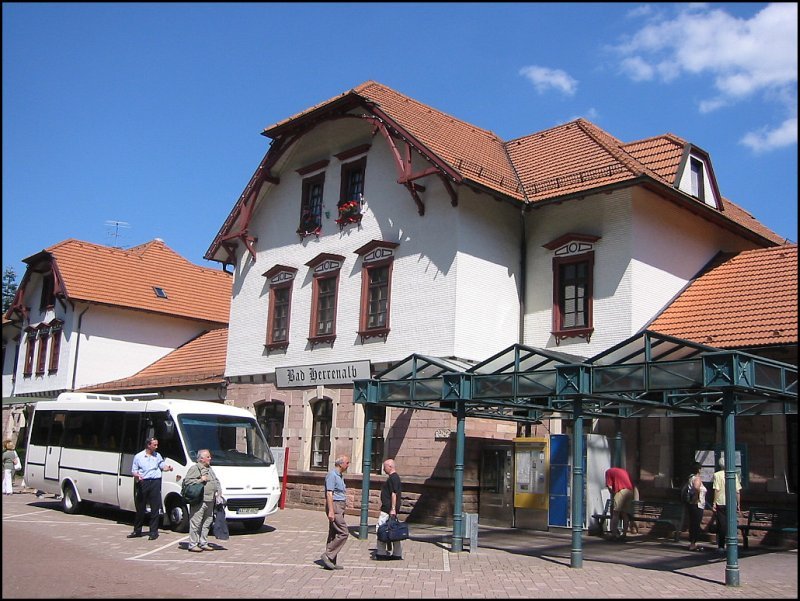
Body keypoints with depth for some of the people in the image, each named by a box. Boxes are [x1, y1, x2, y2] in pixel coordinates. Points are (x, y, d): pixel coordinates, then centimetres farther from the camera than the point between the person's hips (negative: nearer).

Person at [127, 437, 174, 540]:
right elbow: (134, 470, 7)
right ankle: (137, 531, 19)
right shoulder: (138, 456, 5)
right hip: (143, 483, -1)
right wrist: (136, 475, -15)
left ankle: (154, 532, 6)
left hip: (155, 482, 1)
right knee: (140, 508, 6)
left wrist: (168, 468, -4)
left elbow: (162, 466, 18)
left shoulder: (158, 456, 11)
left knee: (155, 508, 0)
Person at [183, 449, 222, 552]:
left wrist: (219, 490, 15)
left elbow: (216, 481, 30)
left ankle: (203, 543, 20)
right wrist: (200, 480, -15)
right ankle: (193, 545, -1)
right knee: (196, 523, -6)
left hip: (210, 501, 8)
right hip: (199, 501, -8)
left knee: (207, 523, 11)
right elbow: (186, 480, -13)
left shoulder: (209, 469, 22)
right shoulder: (195, 468, -4)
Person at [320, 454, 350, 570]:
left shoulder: (339, 476, 18)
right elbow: (329, 494, -19)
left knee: (334, 534, 10)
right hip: (335, 506, -10)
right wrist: (331, 511, -24)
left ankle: (330, 561, 13)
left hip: (340, 507, 10)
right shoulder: (332, 475, -13)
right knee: (343, 533, -13)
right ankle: (328, 555, -9)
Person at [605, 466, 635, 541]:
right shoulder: (624, 471, 32)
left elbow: (610, 486, 2)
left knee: (615, 514, -2)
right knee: (625, 514, 10)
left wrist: (613, 495, 15)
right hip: (630, 491, 6)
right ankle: (624, 534, 10)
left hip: (621, 491, -6)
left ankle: (614, 534, -6)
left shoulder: (609, 471, 16)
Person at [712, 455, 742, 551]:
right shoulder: (734, 475, 2)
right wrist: (738, 505, 9)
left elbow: (716, 490, -10)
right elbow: (737, 491, 2)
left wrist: (714, 503, -5)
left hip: (720, 503, -2)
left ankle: (721, 546, 7)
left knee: (721, 525, 4)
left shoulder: (717, 475, -5)